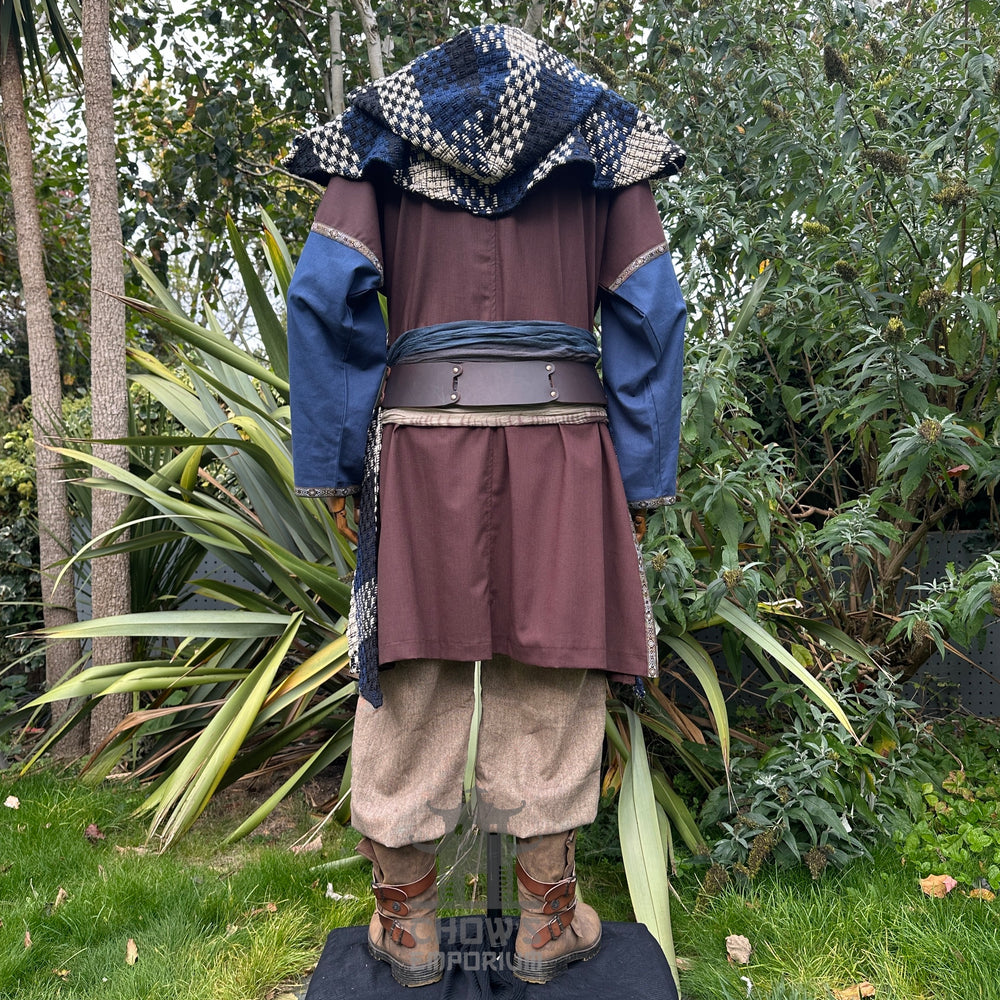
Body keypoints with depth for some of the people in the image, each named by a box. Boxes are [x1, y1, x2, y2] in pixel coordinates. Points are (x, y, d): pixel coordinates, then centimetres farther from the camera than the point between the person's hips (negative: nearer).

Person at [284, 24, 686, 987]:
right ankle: (547, 919, 20)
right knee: (552, 681, 8)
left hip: (423, 442, 0)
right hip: (563, 443, 1)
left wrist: (332, 459, 0)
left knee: (412, 676, 7)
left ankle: (406, 921, 19)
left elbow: (324, 291, -2)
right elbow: (650, 310, 4)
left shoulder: (381, 131, 14)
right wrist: (642, 474, 4)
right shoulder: (603, 131, 15)